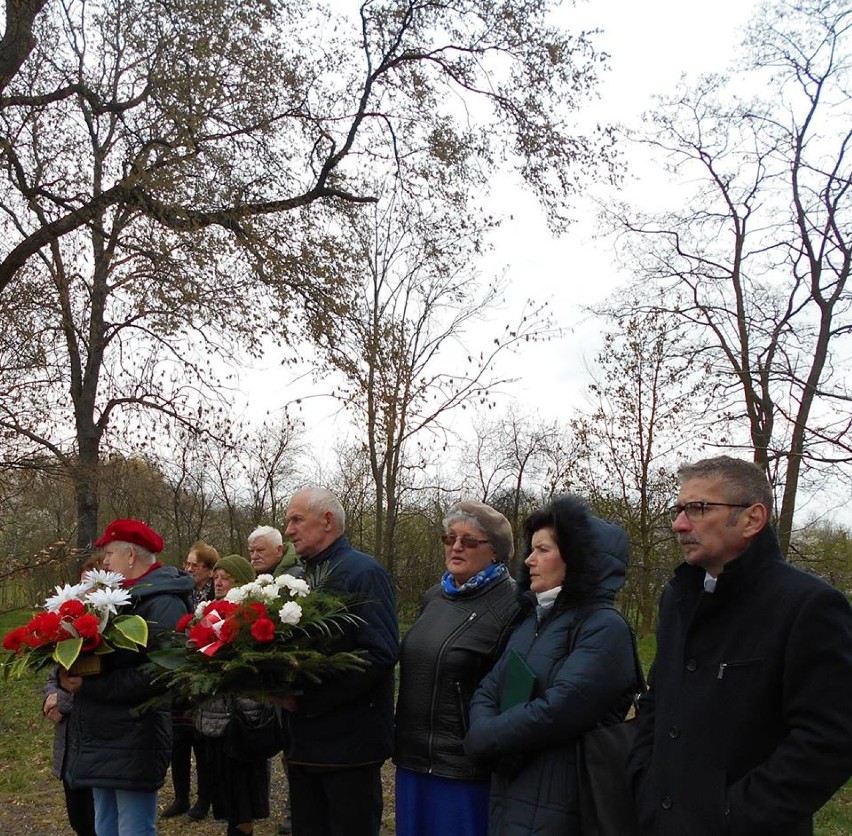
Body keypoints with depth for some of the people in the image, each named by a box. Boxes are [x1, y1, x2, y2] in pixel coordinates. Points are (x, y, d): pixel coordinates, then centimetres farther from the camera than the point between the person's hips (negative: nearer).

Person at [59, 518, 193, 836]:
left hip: (134, 742, -9)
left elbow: (155, 675, -24)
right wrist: (71, 675, 0)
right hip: (102, 738, 9)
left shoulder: (163, 603, -15)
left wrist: (88, 685, -22)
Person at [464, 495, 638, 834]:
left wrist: (483, 738, -12)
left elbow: (557, 711, -25)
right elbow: (487, 692, 6)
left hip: (553, 808, -7)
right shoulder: (533, 620, 13)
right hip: (507, 796, 7)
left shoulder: (604, 628, -14)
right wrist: (496, 743, -15)